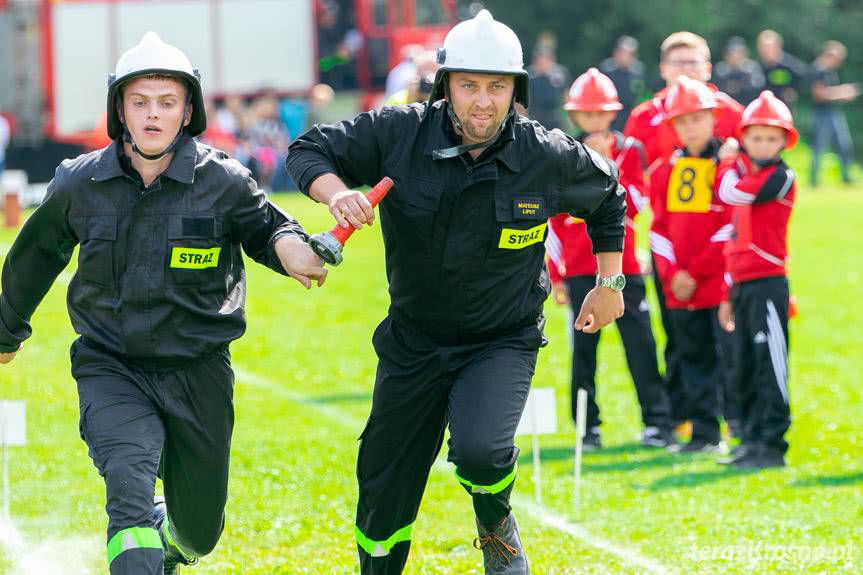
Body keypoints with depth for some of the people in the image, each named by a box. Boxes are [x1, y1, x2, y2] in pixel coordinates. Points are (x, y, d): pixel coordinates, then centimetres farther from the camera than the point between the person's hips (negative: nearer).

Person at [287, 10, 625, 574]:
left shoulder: (549, 156, -15)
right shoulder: (399, 134, -16)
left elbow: (607, 196, 6)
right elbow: (310, 150, -7)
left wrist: (611, 282, 11)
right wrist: (337, 192, -28)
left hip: (505, 340, -2)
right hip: (414, 340, 2)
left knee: (480, 451, -29)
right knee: (385, 489, 10)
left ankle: (496, 527, 7)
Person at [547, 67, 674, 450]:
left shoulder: (629, 151, 4)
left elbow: (633, 205, -9)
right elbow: (552, 222, 7)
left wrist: (607, 162, -15)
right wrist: (555, 275, 5)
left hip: (622, 265, -1)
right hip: (579, 270, 1)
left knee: (640, 343, -5)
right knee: (583, 349, 2)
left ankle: (657, 422, -4)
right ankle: (588, 428, 8)